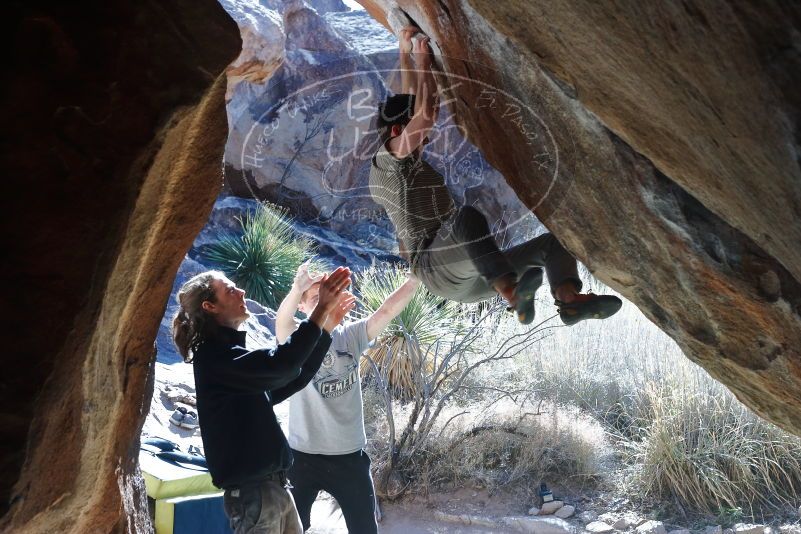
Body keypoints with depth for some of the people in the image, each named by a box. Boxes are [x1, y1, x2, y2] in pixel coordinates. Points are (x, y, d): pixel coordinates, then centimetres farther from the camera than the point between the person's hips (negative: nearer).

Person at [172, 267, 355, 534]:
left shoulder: (231, 353, 15)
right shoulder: (214, 354, -14)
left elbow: (293, 378, 18)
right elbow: (279, 365, -29)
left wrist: (327, 326, 12)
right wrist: (321, 308, -25)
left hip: (274, 486, 9)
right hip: (251, 491, -9)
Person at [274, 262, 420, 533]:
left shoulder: (351, 336, 2)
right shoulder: (296, 338, -6)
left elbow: (387, 311, -11)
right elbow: (282, 320, -29)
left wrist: (414, 279, -24)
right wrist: (297, 287, -49)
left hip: (349, 454, 3)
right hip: (304, 454, -2)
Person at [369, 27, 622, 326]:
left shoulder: (404, 164, 31)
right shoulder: (388, 157, 3)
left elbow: (411, 105, 38)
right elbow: (427, 113, -13)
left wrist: (405, 53, 38)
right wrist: (422, 59, 0)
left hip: (470, 278, 10)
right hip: (436, 269, -10)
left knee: (553, 242, 2)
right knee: (467, 216, -40)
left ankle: (569, 301, -28)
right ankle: (512, 294, -54)